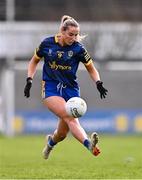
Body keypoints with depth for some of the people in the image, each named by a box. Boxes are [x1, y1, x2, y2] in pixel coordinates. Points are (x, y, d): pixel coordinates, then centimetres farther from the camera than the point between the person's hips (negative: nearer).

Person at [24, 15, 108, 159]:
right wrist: (29, 80, 2)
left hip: (71, 90, 2)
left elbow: (91, 69, 7)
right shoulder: (47, 44, -2)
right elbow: (34, 61, 14)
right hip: (50, 89, -2)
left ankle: (51, 141, 37)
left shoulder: (78, 49, -3)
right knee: (70, 117, -28)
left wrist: (98, 83, -11)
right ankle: (89, 144, -49)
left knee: (62, 133, 0)